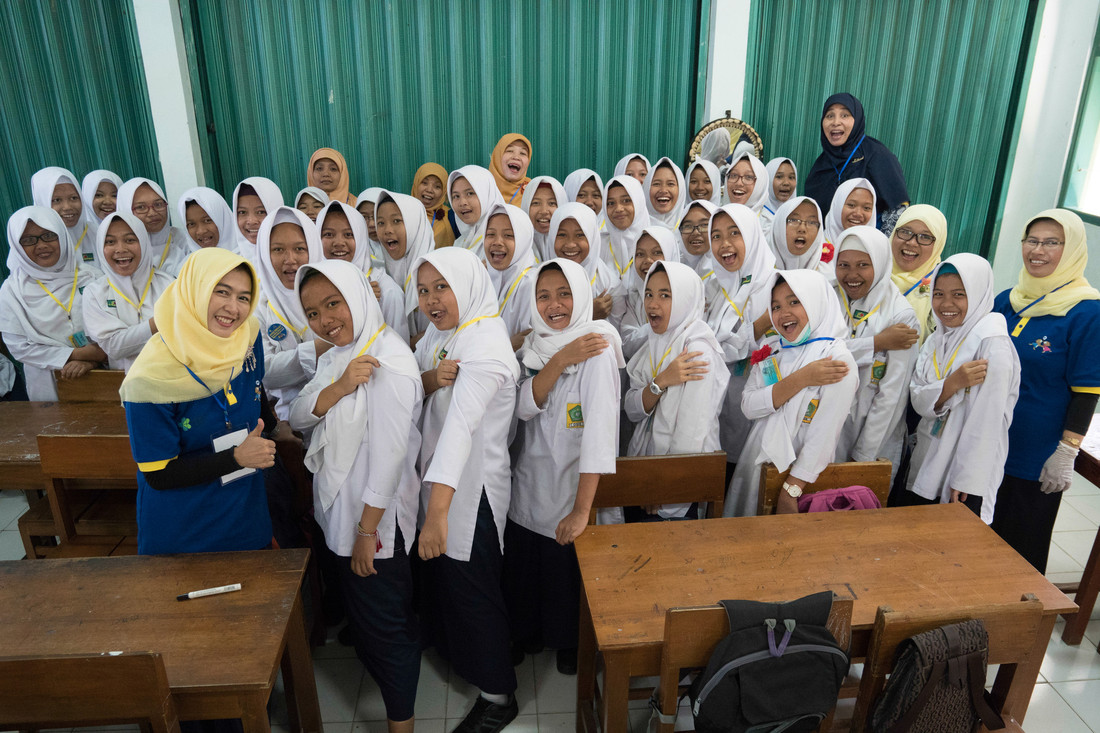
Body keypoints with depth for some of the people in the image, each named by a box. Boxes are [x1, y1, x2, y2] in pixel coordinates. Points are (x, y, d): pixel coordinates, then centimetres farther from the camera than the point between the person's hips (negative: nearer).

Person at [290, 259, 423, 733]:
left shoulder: (389, 360, -22)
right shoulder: (337, 356, 6)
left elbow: (389, 453, -23)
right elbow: (299, 417, -3)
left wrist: (367, 530, -18)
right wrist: (340, 386, -23)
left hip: (377, 519, -8)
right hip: (339, 512, 8)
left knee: (386, 627, 9)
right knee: (363, 621, 25)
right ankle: (389, 684, 48)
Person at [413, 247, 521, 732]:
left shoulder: (486, 347, -26)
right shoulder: (438, 333, 3)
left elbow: (460, 426, -40)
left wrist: (438, 512, -49)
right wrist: (428, 379, -20)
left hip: (471, 488, -8)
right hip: (435, 478, 9)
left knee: (472, 590, 6)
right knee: (438, 578, 25)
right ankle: (456, 654, 52)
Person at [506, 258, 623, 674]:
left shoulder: (597, 349, -19)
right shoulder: (535, 346, 2)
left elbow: (601, 430, -26)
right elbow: (524, 407, -11)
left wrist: (582, 510, -30)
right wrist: (559, 361, -25)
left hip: (570, 486, -5)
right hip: (528, 483, 5)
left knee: (569, 572, 14)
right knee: (523, 567, 20)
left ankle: (571, 644, 43)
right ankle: (527, 634, 48)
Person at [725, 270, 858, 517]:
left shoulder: (838, 359, -13)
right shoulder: (771, 353, 4)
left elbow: (824, 436, -18)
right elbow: (748, 406, -9)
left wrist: (790, 492, -20)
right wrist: (800, 379, -21)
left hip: (801, 472, -5)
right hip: (757, 463, 5)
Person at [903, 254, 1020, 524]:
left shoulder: (993, 344, -16)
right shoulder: (936, 340, 6)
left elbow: (987, 421, -19)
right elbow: (919, 401, -2)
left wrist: (965, 481, -18)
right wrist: (953, 383, -22)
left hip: (966, 472, -6)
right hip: (925, 464, 6)